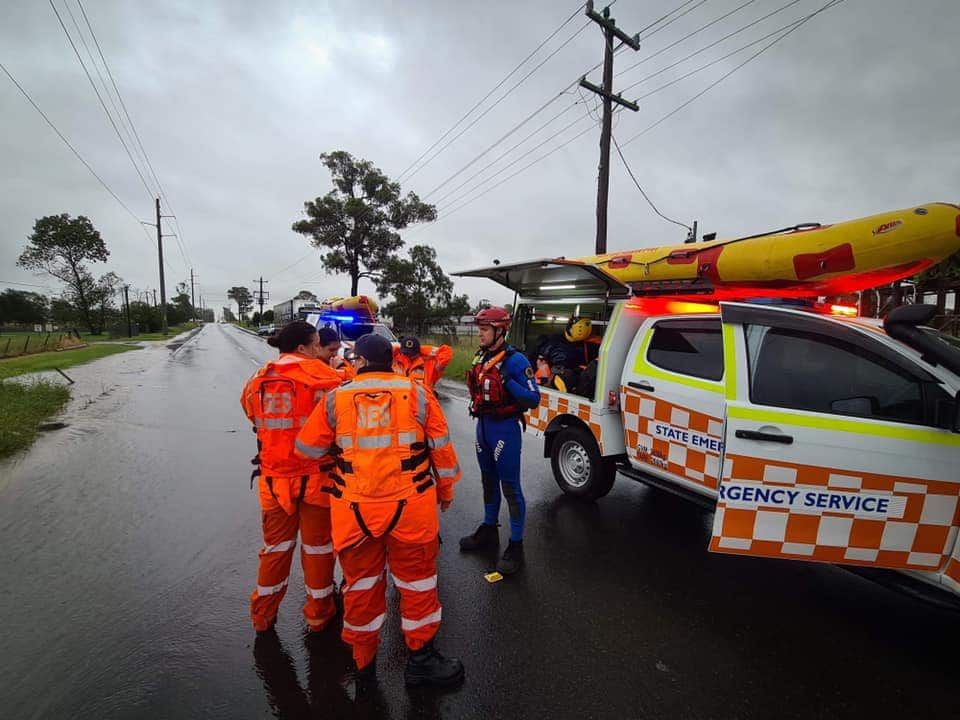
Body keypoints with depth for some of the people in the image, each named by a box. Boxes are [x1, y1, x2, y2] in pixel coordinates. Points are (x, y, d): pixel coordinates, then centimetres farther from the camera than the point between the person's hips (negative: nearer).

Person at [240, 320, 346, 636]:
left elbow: (254, 419, 15)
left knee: (276, 546, 22)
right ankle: (318, 614, 30)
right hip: (316, 476, -4)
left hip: (274, 478, 4)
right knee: (317, 545, 14)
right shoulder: (319, 373, -13)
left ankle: (263, 615, 37)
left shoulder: (258, 379, 3)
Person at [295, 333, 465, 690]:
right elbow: (442, 446, 2)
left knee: (361, 583, 20)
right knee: (417, 580, 17)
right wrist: (446, 489, 16)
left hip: (354, 509, 1)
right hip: (411, 506, -1)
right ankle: (420, 657, 33)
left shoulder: (336, 398, 0)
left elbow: (308, 449, 8)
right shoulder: (417, 393, -2)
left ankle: (364, 662, 38)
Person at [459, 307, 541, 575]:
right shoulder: (481, 356, 6)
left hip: (505, 429, -8)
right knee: (488, 480, 21)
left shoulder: (515, 360, -17)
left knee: (510, 486, 1)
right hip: (483, 425, 8)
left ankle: (516, 546, 15)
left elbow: (534, 399, -20)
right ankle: (489, 530, 39)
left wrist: (508, 382, -29)